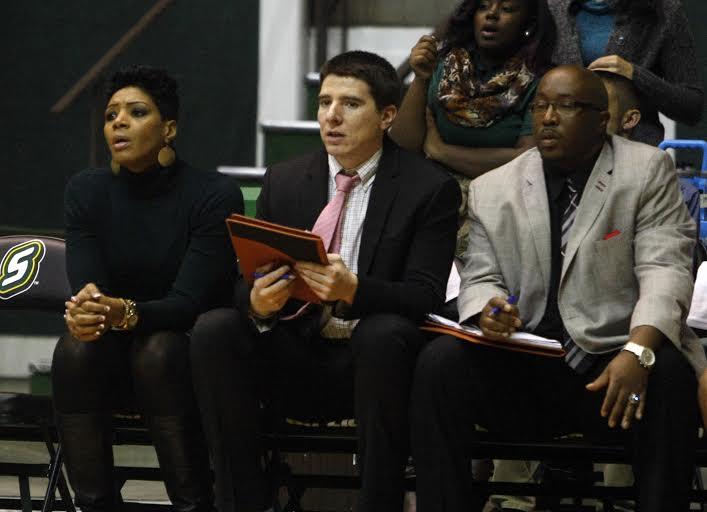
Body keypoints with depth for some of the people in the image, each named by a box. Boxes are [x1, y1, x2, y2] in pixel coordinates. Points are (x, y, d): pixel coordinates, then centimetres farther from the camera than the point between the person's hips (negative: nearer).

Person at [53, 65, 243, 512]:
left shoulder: (216, 195, -13)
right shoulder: (87, 191, -1)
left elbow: (189, 301, -21)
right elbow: (85, 285, -12)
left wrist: (126, 313, -42)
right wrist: (85, 307, -37)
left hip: (193, 357, -3)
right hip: (114, 363, 3)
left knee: (158, 349, -35)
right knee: (75, 348, -30)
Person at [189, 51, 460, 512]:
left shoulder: (430, 189, -3)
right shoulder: (284, 181, 8)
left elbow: (426, 295, -12)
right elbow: (248, 280, 5)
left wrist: (354, 291, -32)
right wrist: (257, 302, -21)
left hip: (372, 359, -3)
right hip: (296, 361, 3)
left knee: (385, 332, -36)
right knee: (214, 329, -23)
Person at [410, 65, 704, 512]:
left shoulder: (648, 171, 2)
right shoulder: (493, 190, 11)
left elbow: (665, 269, -8)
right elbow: (481, 279, 11)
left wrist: (639, 351, -27)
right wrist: (487, 308, -17)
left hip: (612, 369, -3)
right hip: (522, 372, 3)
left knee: (668, 372, -35)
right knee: (440, 360, -23)